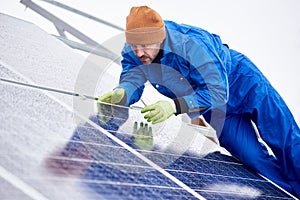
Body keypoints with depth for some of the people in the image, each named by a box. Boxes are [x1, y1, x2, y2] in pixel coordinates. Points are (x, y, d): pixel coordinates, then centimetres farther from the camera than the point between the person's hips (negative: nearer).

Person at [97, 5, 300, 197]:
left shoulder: (192, 44, -40)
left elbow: (217, 92, -39)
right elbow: (132, 79, -18)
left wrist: (175, 105, -50)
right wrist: (121, 94, -43)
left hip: (243, 84, -5)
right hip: (215, 109, 5)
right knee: (254, 159, -2)